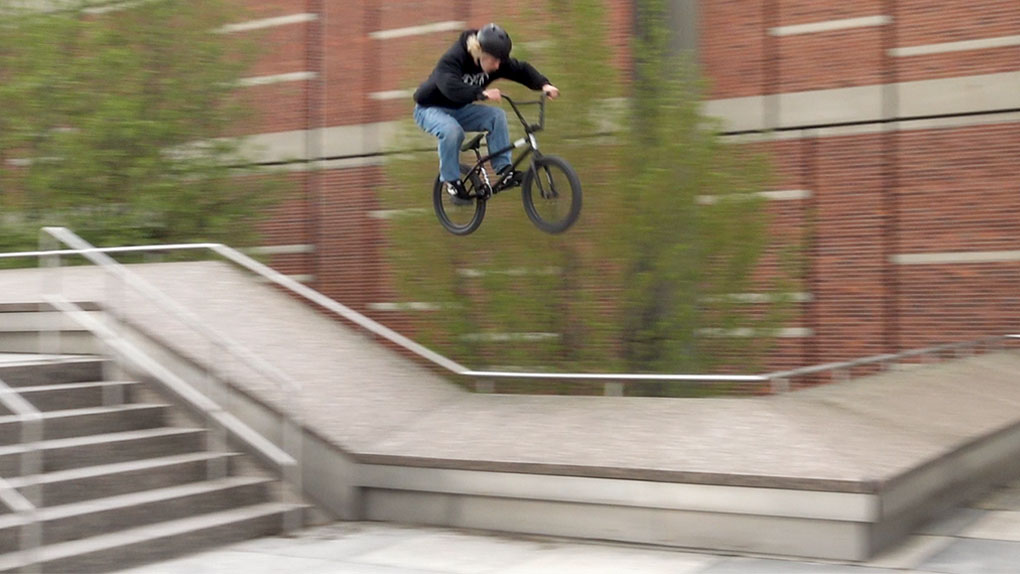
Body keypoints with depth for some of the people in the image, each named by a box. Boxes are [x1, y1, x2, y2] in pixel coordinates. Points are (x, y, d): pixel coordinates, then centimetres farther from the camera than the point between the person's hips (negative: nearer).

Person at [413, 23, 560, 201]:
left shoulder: (496, 61, -12)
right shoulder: (452, 59, -31)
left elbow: (521, 69, -6)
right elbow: (450, 87, -48)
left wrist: (544, 84, -24)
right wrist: (482, 93, -62)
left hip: (458, 109, 6)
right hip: (430, 108, -6)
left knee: (497, 115, -18)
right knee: (452, 131, -37)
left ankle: (503, 170, -16)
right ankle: (451, 180, -17)